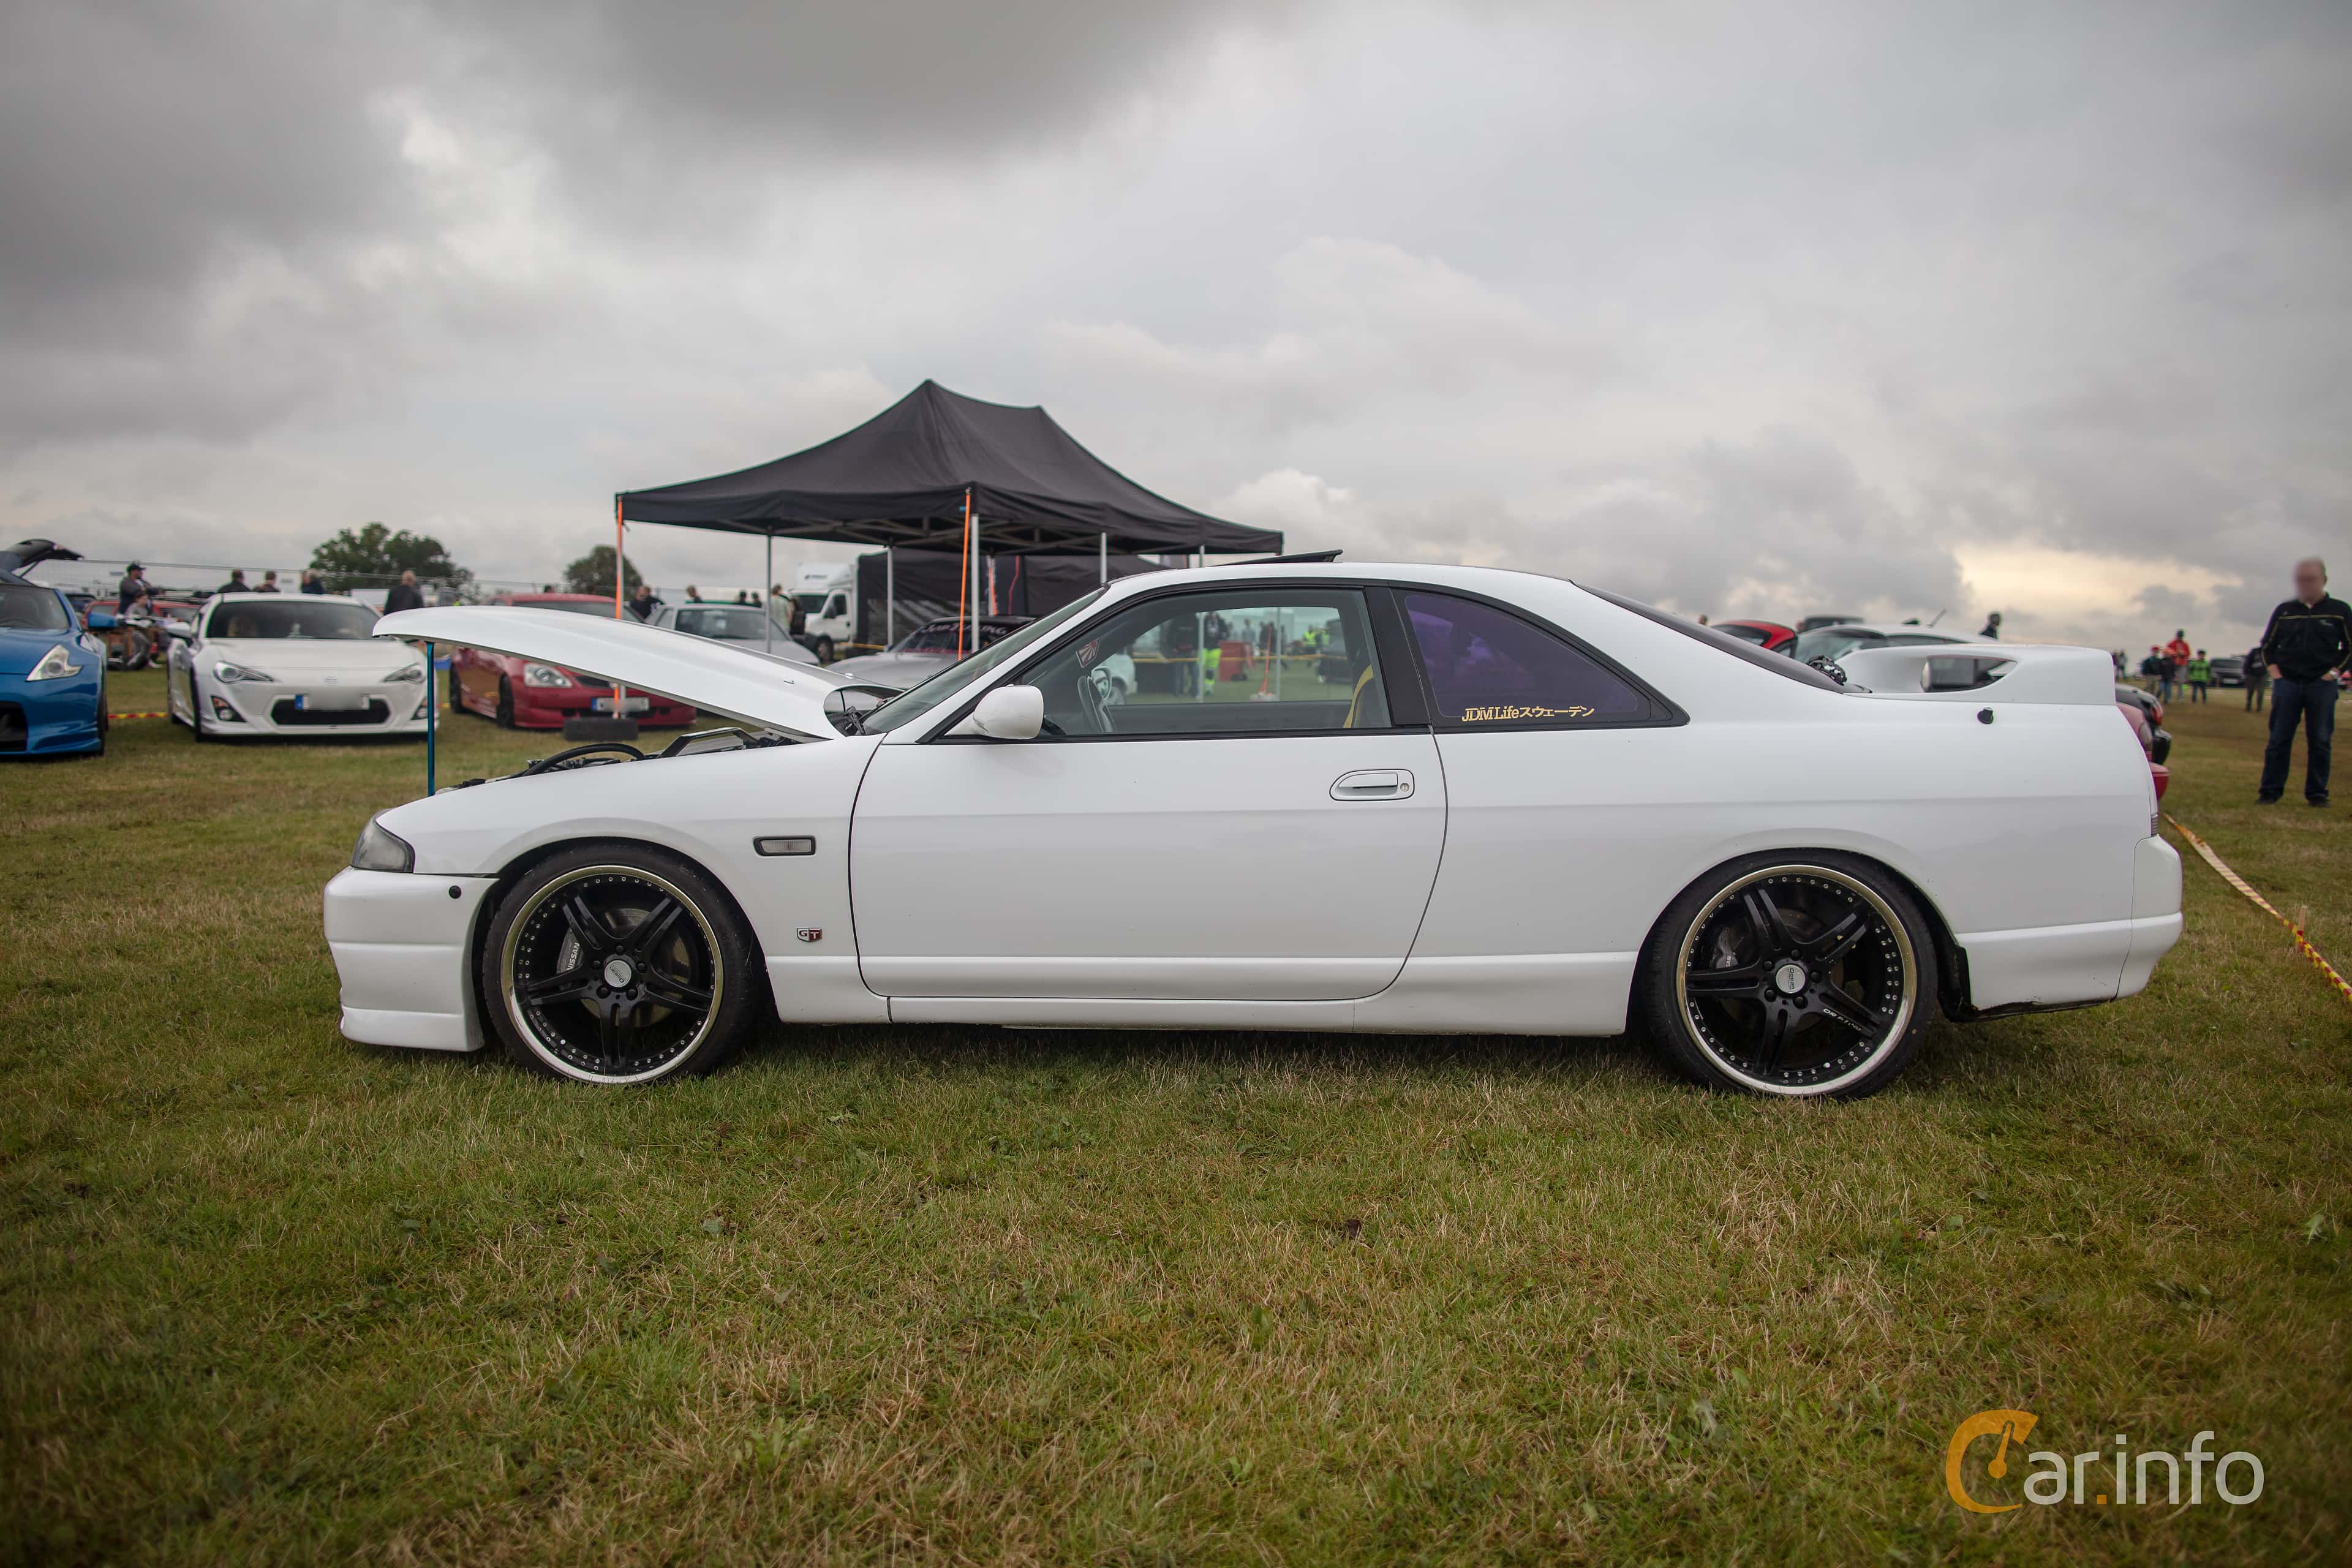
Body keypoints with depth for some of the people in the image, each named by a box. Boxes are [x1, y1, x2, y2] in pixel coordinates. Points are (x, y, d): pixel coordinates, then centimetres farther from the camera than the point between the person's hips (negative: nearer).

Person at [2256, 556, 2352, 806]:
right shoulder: (2284, 610, 9)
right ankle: (2270, 791, 3)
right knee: (2279, 740, 0)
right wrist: (2274, 672, 3)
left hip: (2322, 685, -1)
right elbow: (2267, 645, 16)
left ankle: (2317, 793, 8)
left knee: (2320, 742, 2)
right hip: (2287, 683, 1)